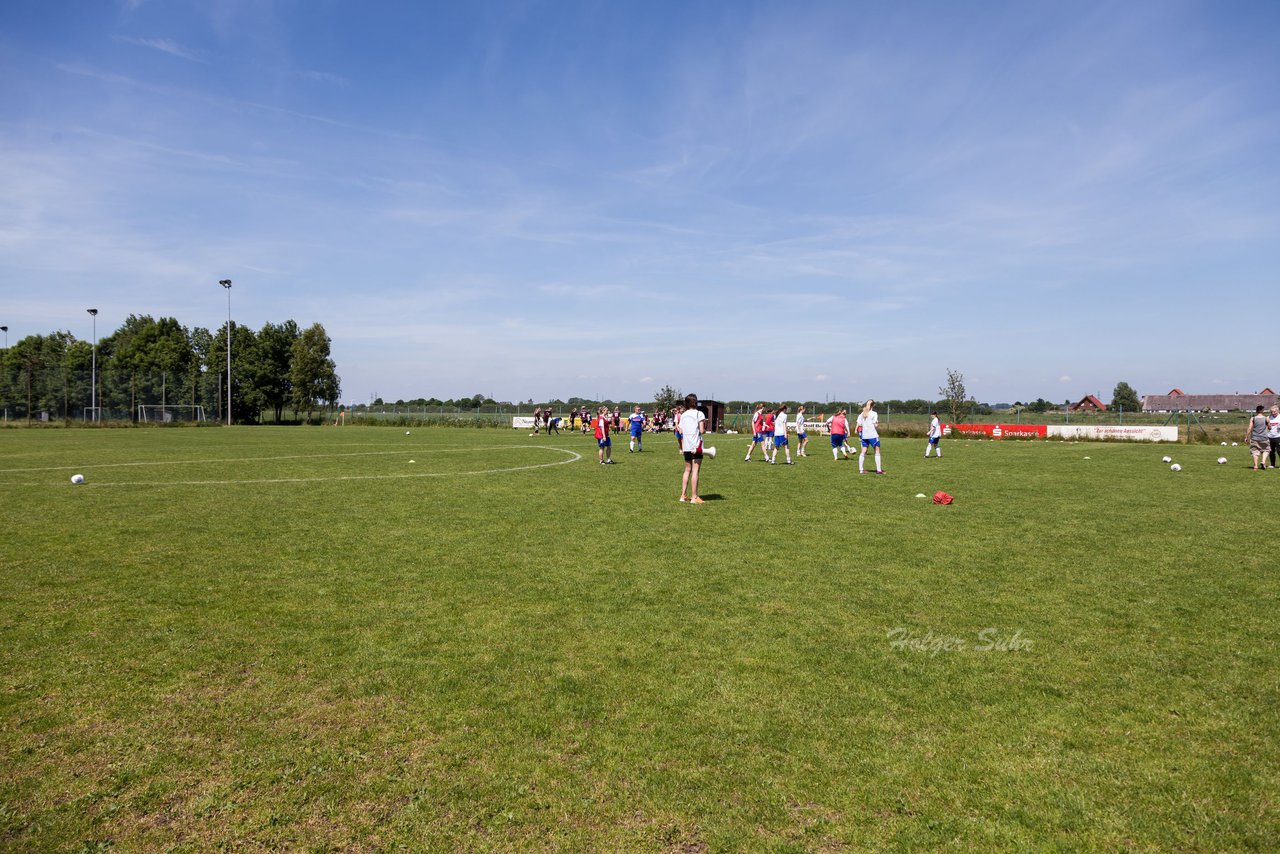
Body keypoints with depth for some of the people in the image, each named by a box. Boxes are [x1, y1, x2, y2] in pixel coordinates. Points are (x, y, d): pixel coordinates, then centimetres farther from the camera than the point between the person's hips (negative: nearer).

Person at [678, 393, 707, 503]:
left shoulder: (683, 415, 11)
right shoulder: (699, 413, -4)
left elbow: (681, 432, 4)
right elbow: (701, 430, -11)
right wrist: (705, 425, 6)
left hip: (686, 446, 5)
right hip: (696, 445, -5)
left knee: (687, 470, 15)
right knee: (695, 471, -4)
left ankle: (683, 495, 15)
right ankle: (694, 497, -5)